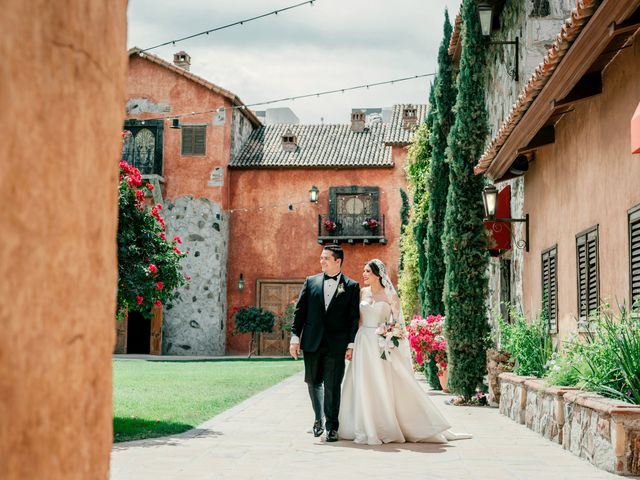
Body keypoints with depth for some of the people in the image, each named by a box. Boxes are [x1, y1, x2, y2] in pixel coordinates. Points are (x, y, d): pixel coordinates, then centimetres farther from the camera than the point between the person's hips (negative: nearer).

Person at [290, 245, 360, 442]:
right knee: (313, 382, 11)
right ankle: (319, 419, 31)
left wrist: (351, 344, -7)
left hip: (336, 344, -3)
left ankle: (332, 426, 7)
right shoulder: (311, 282, 8)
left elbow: (354, 318, 0)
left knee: (332, 386, -2)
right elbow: (300, 311, 7)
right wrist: (295, 337, -1)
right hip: (312, 343, 3)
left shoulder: (351, 286, 2)